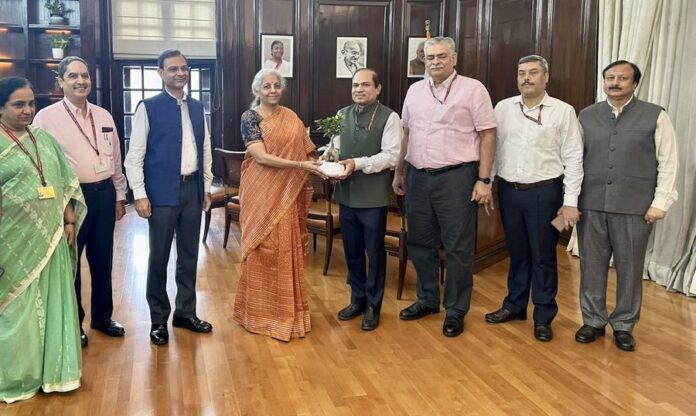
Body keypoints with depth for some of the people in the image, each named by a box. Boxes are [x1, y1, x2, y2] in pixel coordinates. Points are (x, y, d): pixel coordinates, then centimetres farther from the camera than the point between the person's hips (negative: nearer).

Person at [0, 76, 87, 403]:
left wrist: (69, 221, 6)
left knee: (52, 302, 12)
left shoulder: (44, 138, 9)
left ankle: (52, 370, 26)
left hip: (50, 237, 5)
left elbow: (64, 183, 12)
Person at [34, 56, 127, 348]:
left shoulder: (104, 116, 9)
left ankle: (102, 316, 32)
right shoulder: (46, 117, -7)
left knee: (102, 260, 15)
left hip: (104, 193, 5)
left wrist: (119, 195, 14)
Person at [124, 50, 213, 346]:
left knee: (189, 255, 12)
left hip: (192, 188, 5)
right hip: (162, 191, -4)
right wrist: (140, 195, -12)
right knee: (158, 257, 4)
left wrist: (207, 187, 12)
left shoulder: (197, 108, 10)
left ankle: (186, 312, 27)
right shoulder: (148, 108, -5)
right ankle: (158, 319, 19)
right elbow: (134, 156, -7)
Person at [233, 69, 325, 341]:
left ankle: (287, 309, 21)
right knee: (262, 250, 2)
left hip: (288, 194, 5)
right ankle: (261, 311, 15)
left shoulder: (291, 118, 10)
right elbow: (261, 157, -17)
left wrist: (317, 164, -7)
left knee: (287, 250, 9)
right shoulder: (250, 117, -6)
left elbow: (304, 152, 12)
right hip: (262, 194, -4)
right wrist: (300, 165, -23)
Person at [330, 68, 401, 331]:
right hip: (346, 194, 5)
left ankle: (373, 306, 21)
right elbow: (336, 146, 14)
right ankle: (357, 299, 32)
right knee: (352, 250, 15)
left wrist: (358, 164, -23)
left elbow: (391, 156, -15)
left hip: (373, 196, -5)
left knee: (374, 251, 6)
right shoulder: (342, 114, 10)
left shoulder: (389, 117, -8)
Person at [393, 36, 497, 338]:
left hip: (456, 177, -5)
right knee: (420, 243, 13)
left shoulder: (472, 89, -4)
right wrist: (399, 172, 15)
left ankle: (456, 311, 16)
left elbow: (487, 135, -7)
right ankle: (427, 300, 31)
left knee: (458, 248, 2)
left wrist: (484, 180, -11)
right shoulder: (415, 91, 12)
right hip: (417, 177, 5)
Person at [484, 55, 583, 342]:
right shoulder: (503, 108, 4)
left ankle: (543, 316, 19)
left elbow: (573, 159, -5)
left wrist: (570, 201, -10)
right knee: (516, 252, 15)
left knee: (543, 256, 5)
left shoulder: (563, 111, -4)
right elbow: (492, 148, 6)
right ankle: (514, 305, 31)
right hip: (508, 190, 3)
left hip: (544, 192, -3)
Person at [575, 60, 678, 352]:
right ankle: (593, 321, 25)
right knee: (591, 265, 9)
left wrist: (660, 202, -6)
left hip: (635, 207, -2)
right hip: (590, 205, 2)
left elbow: (668, 163, -1)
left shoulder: (655, 116, 0)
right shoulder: (587, 116, 8)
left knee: (629, 268, 8)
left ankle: (623, 325, 24)